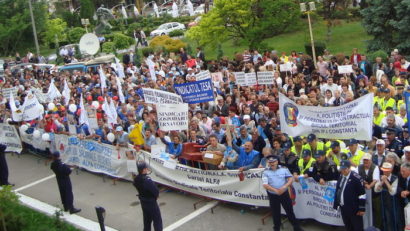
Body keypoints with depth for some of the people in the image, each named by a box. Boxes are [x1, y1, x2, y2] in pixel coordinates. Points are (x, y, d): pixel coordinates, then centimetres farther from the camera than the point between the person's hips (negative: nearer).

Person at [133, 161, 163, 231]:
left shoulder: (136, 179, -7)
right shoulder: (147, 180, -32)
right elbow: (156, 191, -27)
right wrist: (155, 197, -6)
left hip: (143, 202, 8)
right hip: (151, 203, -8)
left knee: (146, 220, 23)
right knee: (157, 221, 4)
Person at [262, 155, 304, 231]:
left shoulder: (284, 169, -3)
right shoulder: (266, 172, -7)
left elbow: (291, 179, -6)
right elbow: (265, 185, -14)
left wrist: (284, 187, -22)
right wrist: (275, 190, -25)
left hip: (284, 194, 0)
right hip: (273, 195, 0)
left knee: (289, 210, 9)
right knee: (275, 213, 13)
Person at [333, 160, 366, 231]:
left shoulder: (356, 178, -15)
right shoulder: (341, 177, 8)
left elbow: (362, 194, -15)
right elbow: (337, 190, 15)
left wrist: (362, 209, -14)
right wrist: (336, 204, 14)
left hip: (354, 209, -7)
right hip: (343, 207, 7)